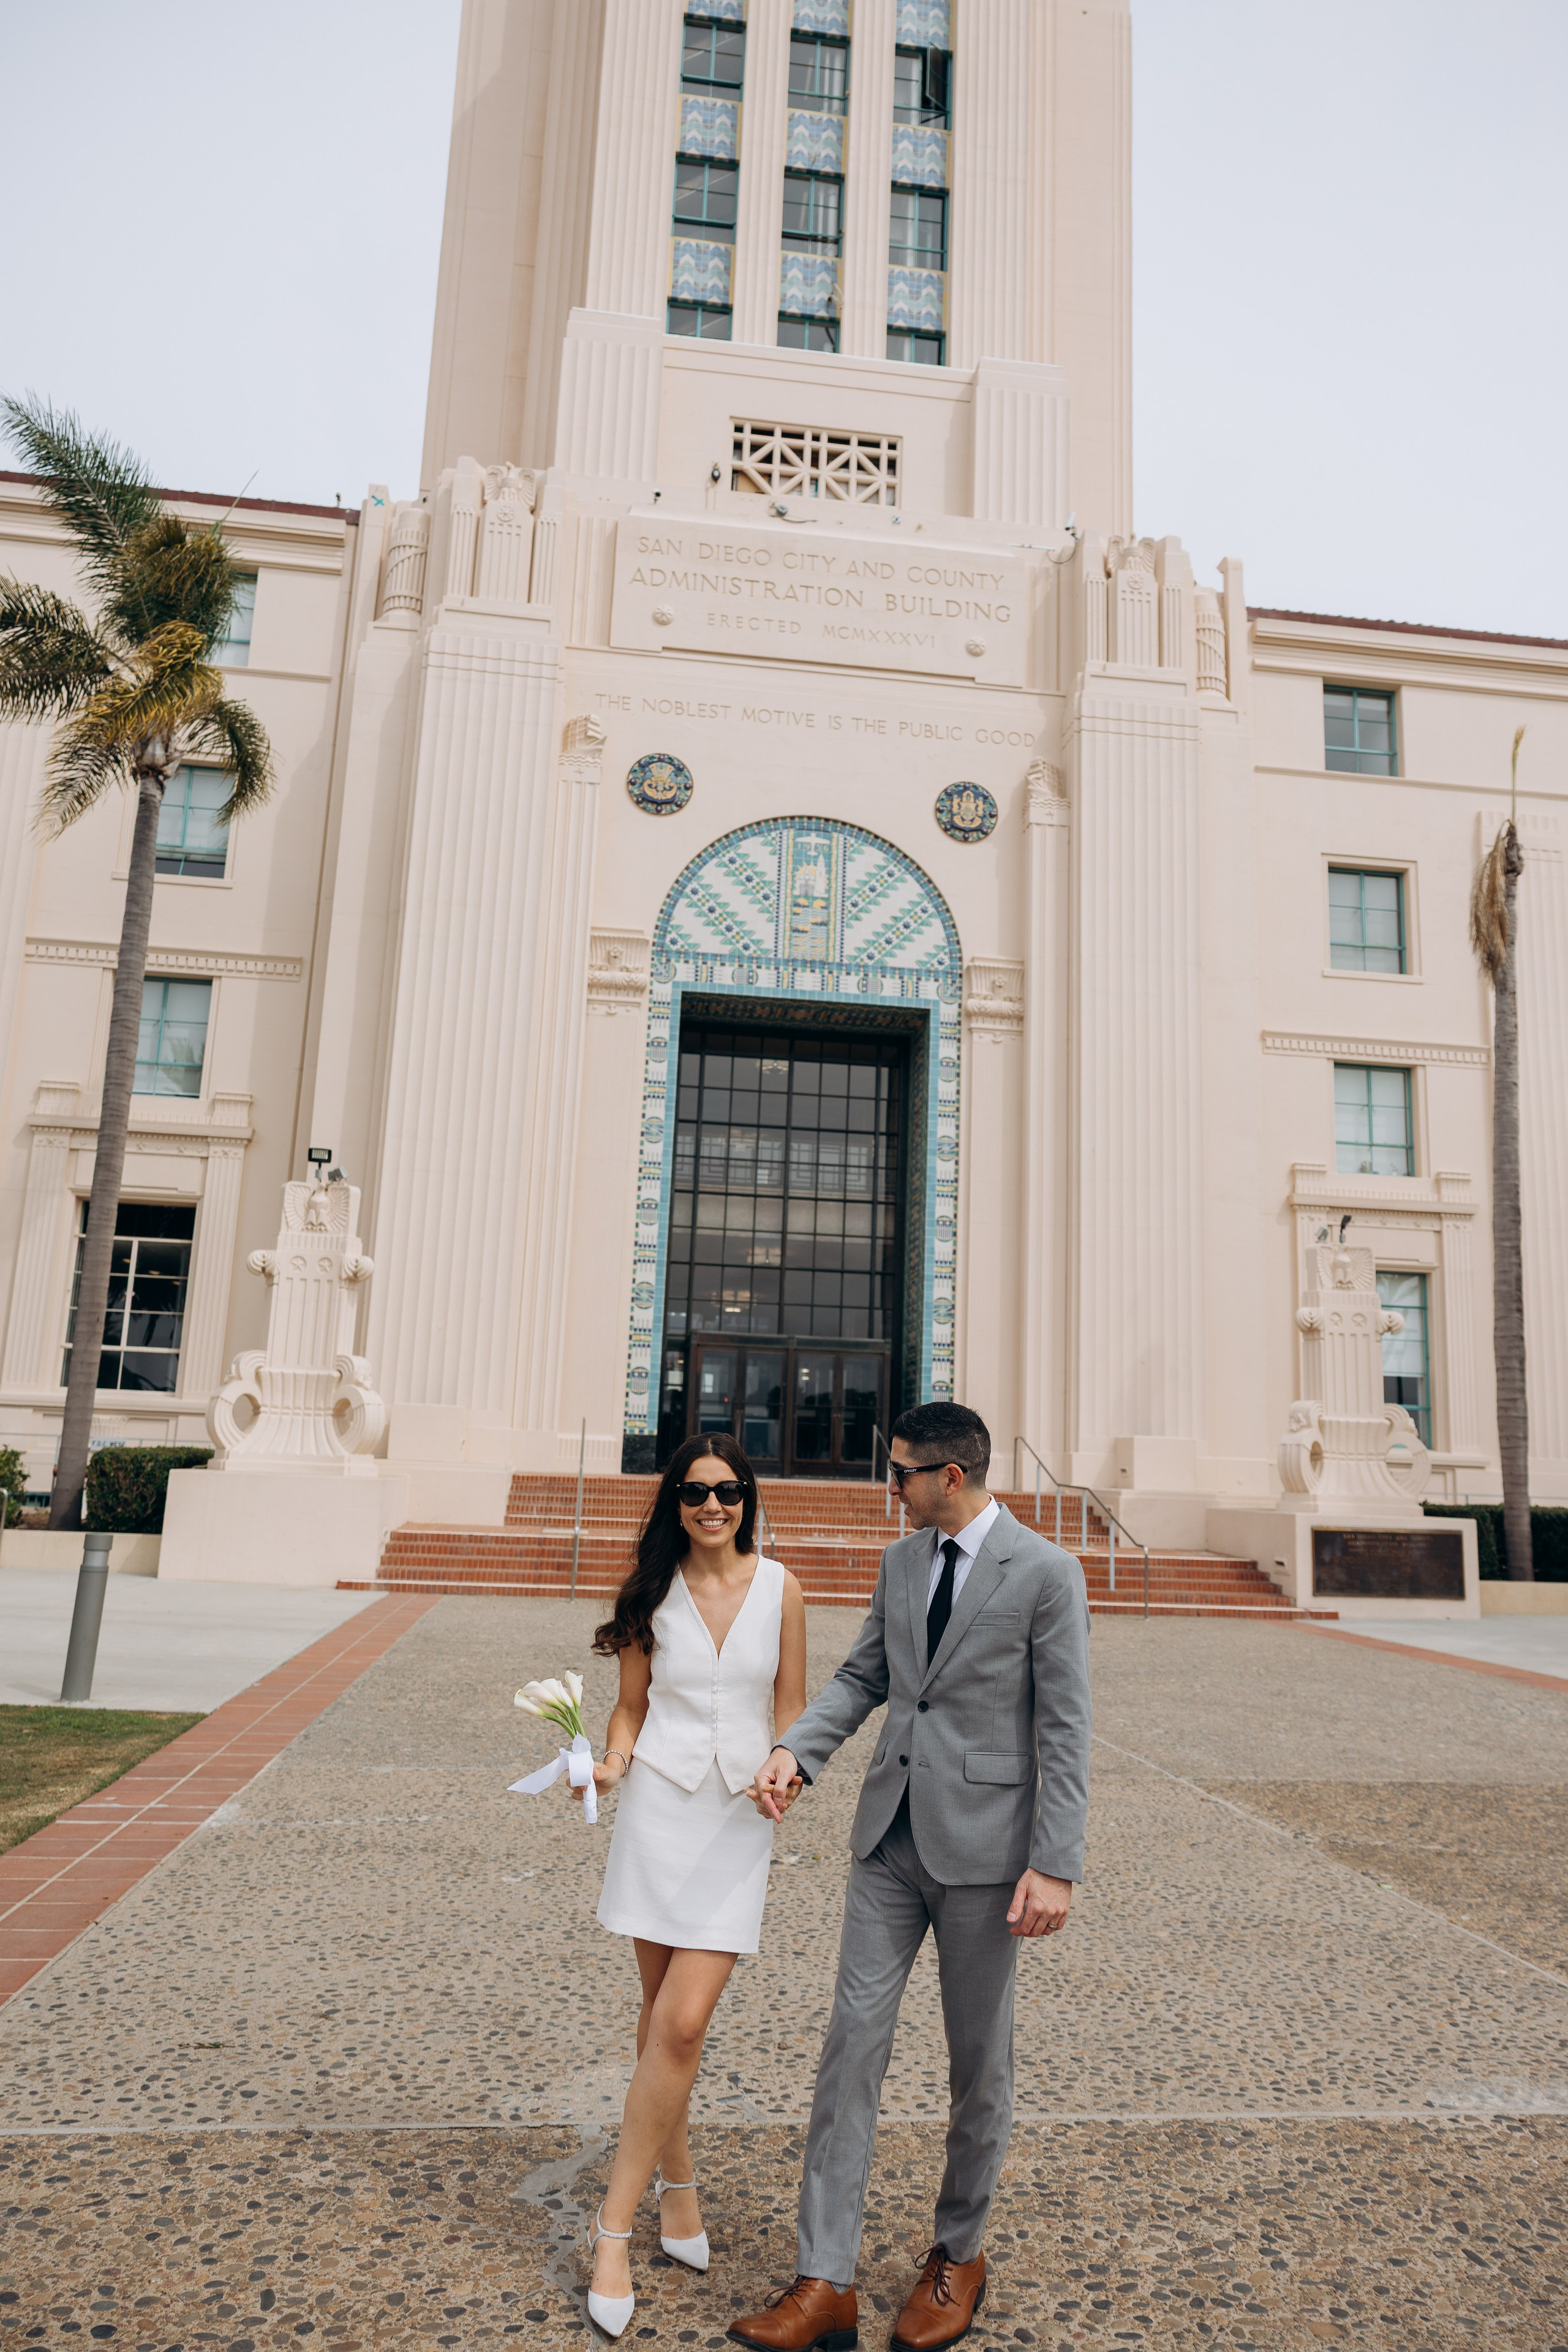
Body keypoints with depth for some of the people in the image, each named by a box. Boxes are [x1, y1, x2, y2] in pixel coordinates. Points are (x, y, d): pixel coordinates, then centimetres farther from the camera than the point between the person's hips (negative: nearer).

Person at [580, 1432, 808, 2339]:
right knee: (664, 2017, 11)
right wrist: (611, 1764, -11)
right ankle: (678, 2181, 33)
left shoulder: (779, 1587, -1)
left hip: (741, 1819, -1)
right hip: (660, 1806, 1)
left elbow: (791, 1708, 6)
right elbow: (631, 1706, 7)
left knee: (681, 2025, -6)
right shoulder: (655, 1592, 0)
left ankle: (616, 2225, 10)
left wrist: (789, 1773, -12)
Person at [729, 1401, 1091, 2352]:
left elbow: (1065, 1730, -13)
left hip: (982, 1846, -5)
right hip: (891, 1837, 5)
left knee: (979, 2062, 13)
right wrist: (795, 1749, -3)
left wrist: (1055, 1865, -16)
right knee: (854, 2040, 4)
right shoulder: (902, 1560, 6)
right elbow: (863, 1675, 13)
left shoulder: (1046, 1572, -13)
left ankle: (959, 2256, 34)